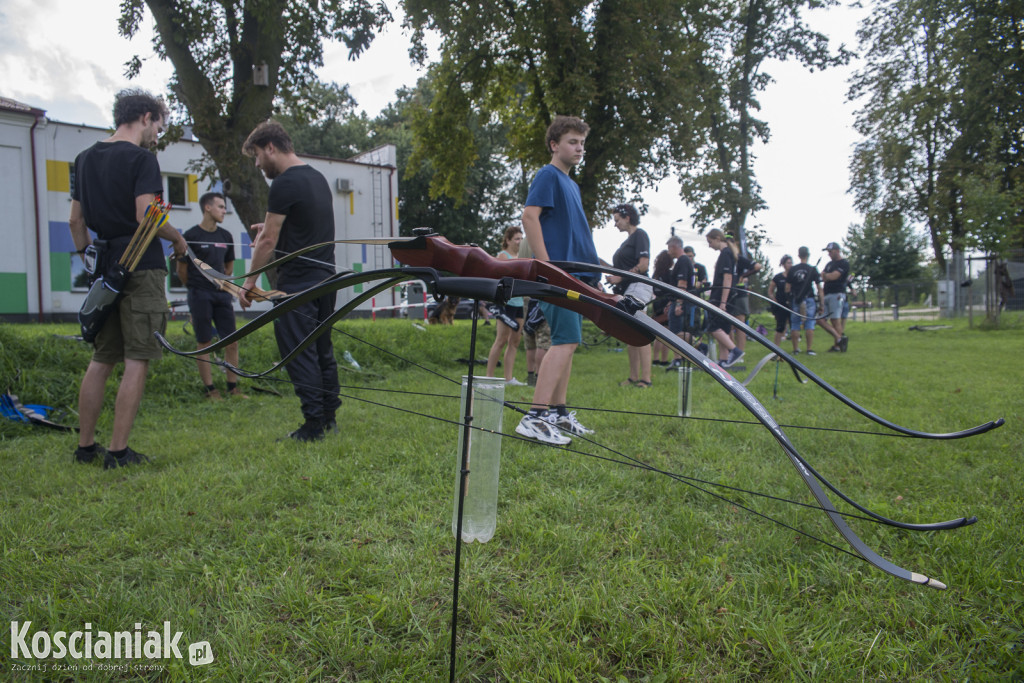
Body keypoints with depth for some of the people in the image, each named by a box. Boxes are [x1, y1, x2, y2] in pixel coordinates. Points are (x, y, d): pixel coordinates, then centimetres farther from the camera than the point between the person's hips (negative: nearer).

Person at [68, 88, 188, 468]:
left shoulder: (85, 159, 16)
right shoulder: (142, 159, -8)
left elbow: (76, 220, 17)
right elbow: (145, 215, -19)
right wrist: (178, 239, -4)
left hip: (105, 270, 8)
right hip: (141, 269, -7)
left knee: (101, 360, 13)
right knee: (137, 362, -4)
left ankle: (85, 447, 18)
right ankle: (119, 452, -3)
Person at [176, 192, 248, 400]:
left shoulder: (225, 236, 11)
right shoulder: (191, 235, -5)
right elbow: (182, 269, 1)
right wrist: (196, 289, 10)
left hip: (222, 295, 5)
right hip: (200, 296, -5)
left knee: (232, 342, 2)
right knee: (204, 343, 1)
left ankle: (233, 387, 10)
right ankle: (210, 389, 8)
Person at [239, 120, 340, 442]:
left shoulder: (285, 183, -13)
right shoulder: (318, 177, 14)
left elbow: (267, 241, -12)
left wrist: (249, 283, -3)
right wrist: (275, 227, 24)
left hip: (297, 283, -9)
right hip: (325, 277, 9)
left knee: (298, 352, -3)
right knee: (322, 349, 15)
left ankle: (313, 425, 0)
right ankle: (330, 416, 22)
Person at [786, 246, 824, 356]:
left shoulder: (792, 269, 2)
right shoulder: (812, 269, -1)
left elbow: (787, 288, 1)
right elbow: (819, 287, -2)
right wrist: (822, 301, 3)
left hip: (795, 300, 1)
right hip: (809, 299, -1)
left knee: (795, 324, 7)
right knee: (809, 324, 0)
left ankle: (795, 349, 6)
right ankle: (810, 349, -5)